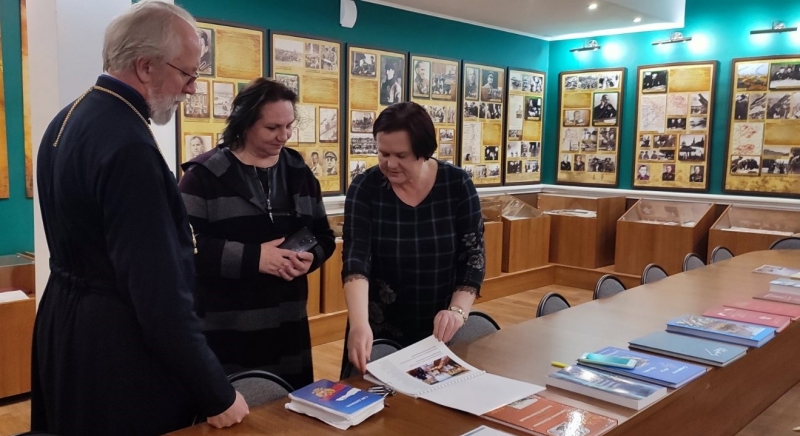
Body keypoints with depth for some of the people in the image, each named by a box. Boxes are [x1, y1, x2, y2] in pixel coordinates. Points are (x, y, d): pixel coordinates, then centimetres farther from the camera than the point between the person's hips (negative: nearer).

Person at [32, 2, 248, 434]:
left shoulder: (67, 120, 6)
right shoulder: (127, 144, -25)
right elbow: (158, 289, -27)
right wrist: (216, 394, -20)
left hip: (66, 325, 10)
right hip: (116, 345, -10)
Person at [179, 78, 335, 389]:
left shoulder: (299, 172, 11)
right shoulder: (205, 174, -5)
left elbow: (323, 235, 15)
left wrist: (310, 258, -7)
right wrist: (253, 257, -21)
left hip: (288, 325, 5)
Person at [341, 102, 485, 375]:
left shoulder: (457, 185, -8)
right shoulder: (365, 188, -11)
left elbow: (473, 255, -5)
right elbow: (355, 258, -22)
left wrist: (458, 310, -20)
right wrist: (359, 323, -36)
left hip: (440, 330, 1)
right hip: (381, 330, -1)